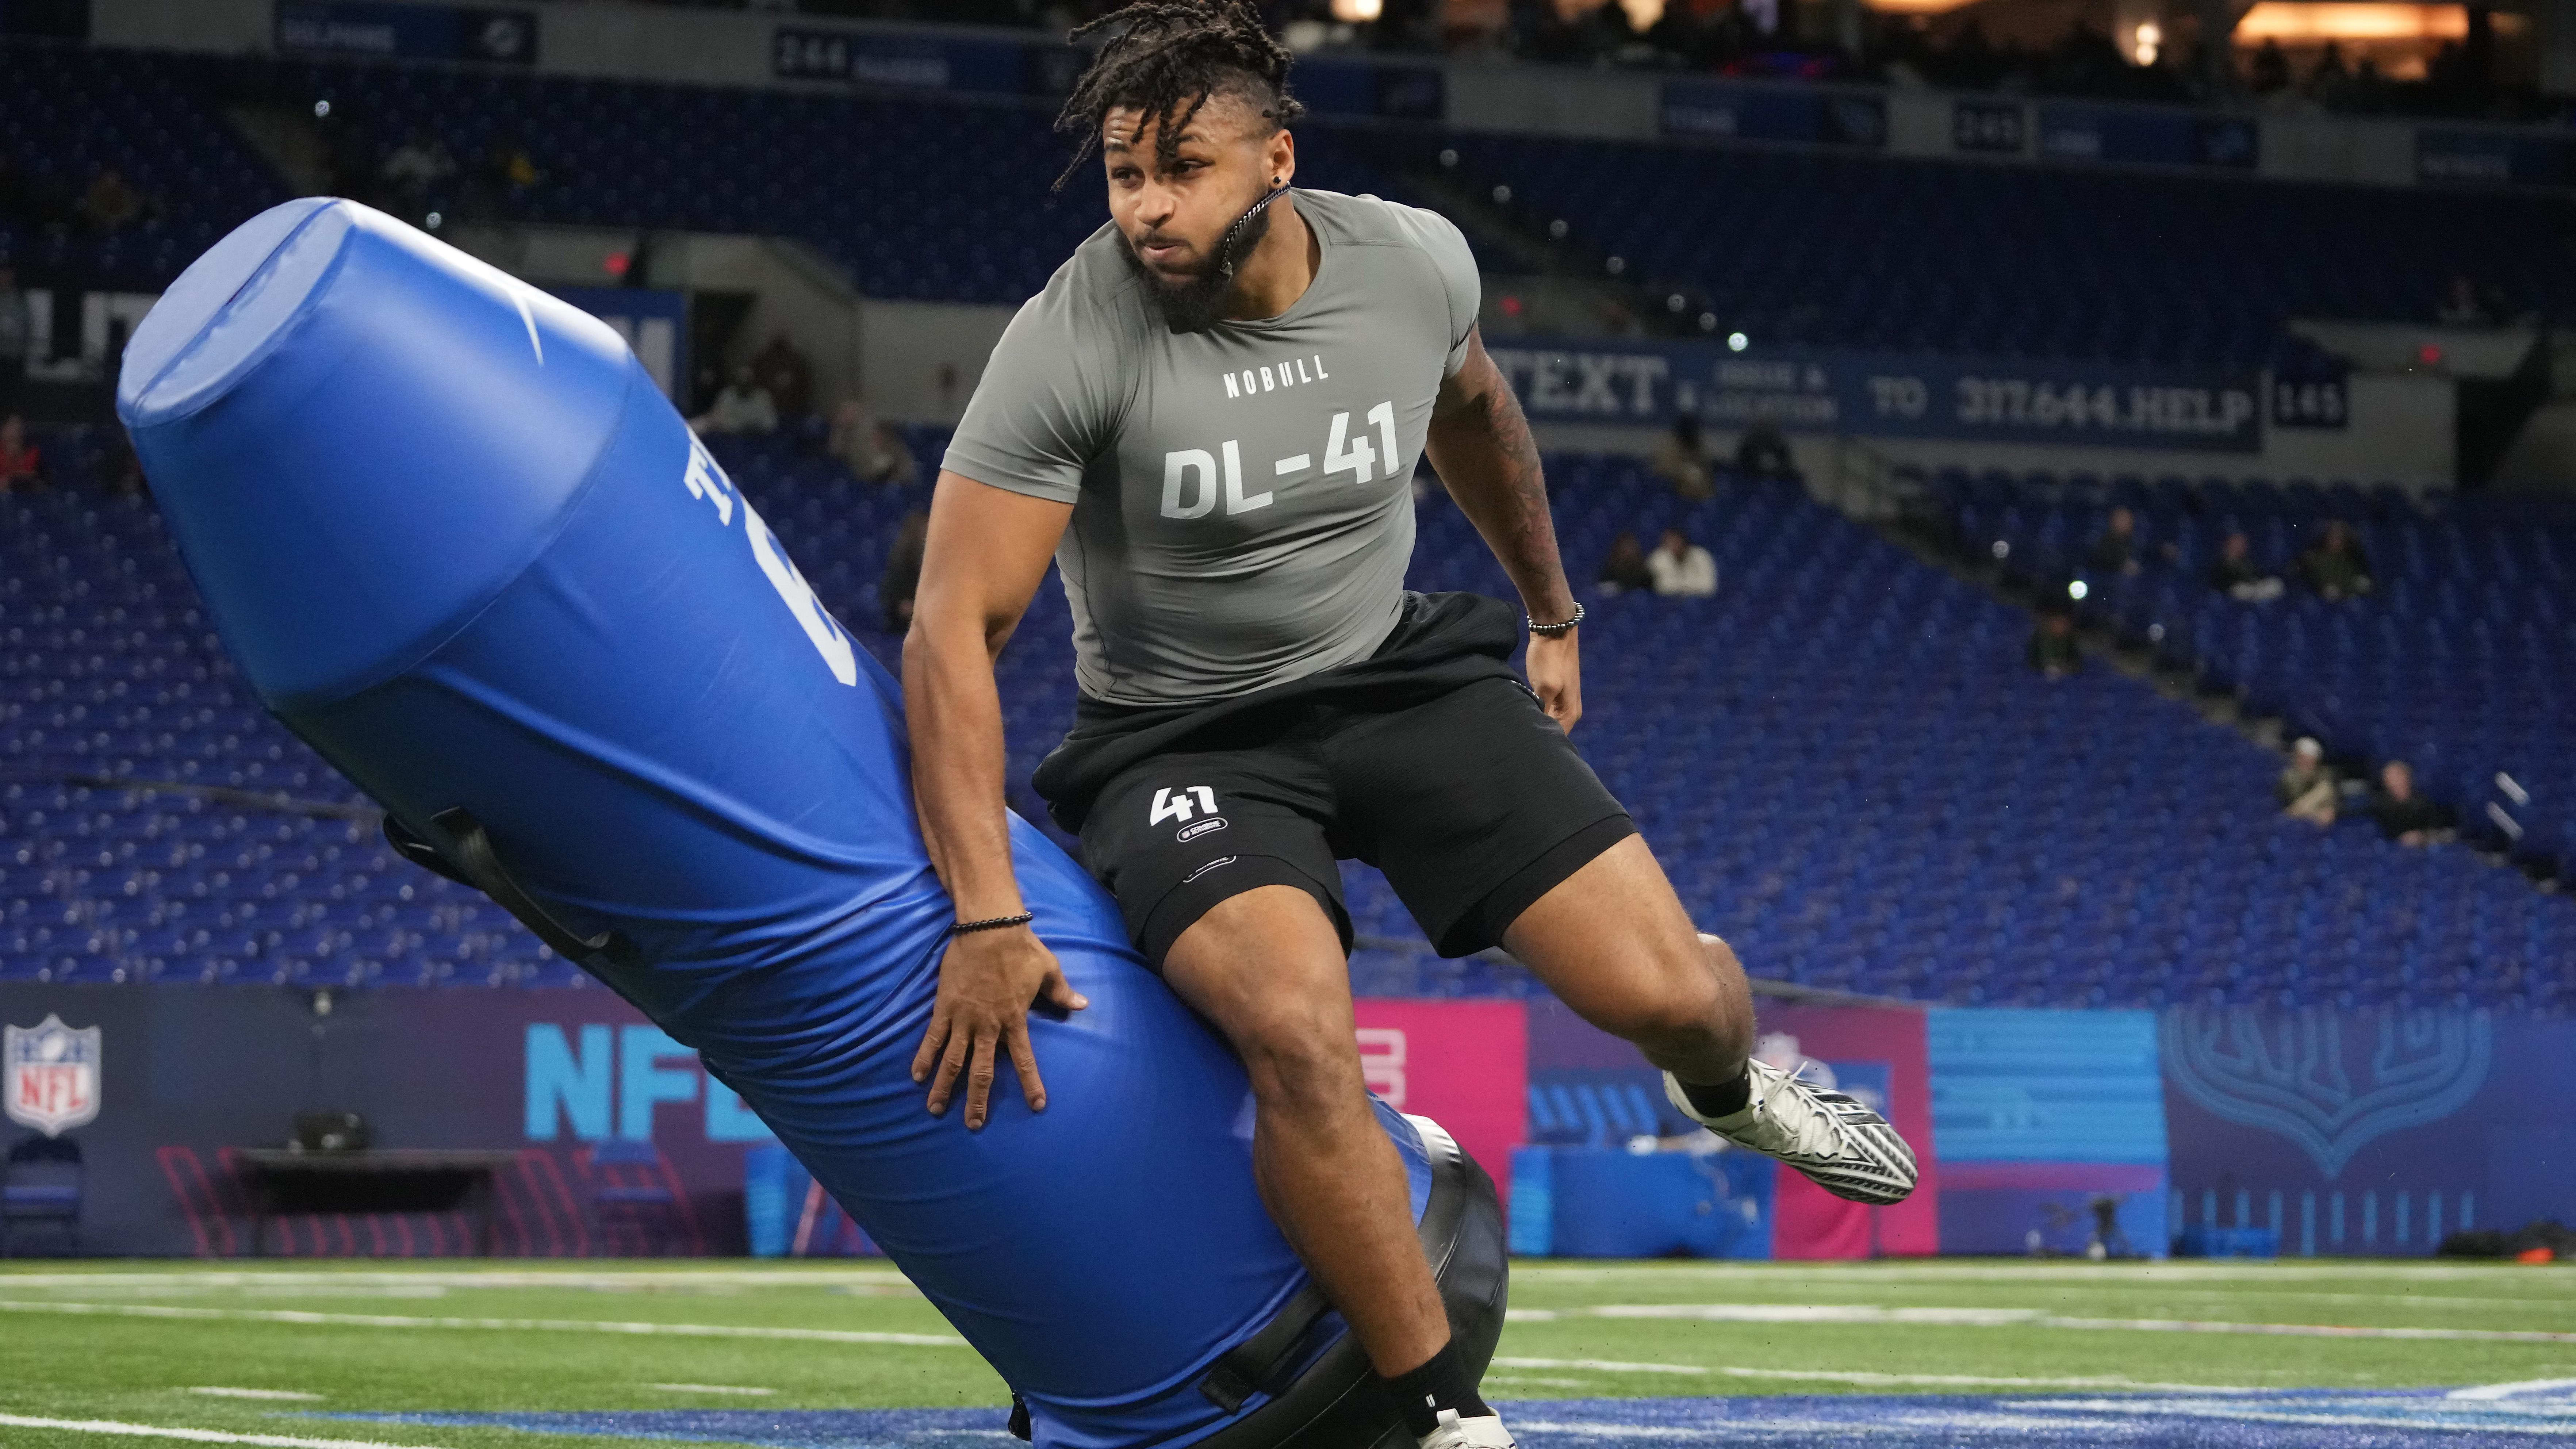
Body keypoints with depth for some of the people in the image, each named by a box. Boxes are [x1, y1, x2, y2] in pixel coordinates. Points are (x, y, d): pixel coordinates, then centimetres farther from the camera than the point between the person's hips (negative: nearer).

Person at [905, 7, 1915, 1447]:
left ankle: (1724, 1079, 30)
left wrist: (1555, 613, 28)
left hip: (1403, 678, 3)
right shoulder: (1073, 342, -22)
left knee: (1669, 995, -11)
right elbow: (958, 631, -24)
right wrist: (988, 922, -30)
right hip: (1185, 741, -3)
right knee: (1300, 1027, -33)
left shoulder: (1415, 263, -10)